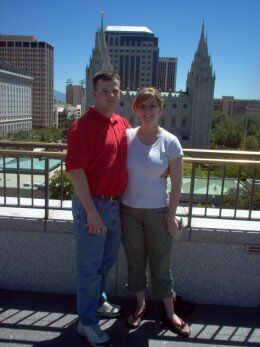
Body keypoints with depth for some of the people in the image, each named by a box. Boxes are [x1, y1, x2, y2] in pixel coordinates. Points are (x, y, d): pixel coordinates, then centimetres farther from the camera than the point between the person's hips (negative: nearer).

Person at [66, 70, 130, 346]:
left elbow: (129, 158, 23)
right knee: (90, 266, 6)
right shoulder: (82, 126, -16)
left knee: (107, 260, 23)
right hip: (92, 204, -8)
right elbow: (76, 170, -20)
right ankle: (87, 323, 25)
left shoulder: (123, 124, 8)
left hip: (115, 204, 8)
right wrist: (91, 211, -22)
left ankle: (98, 302, 46)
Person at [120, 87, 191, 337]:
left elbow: (176, 183, -5)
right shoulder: (127, 137, -3)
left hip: (157, 212, -2)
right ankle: (140, 305, 38)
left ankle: (170, 312, 31)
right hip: (129, 210, 2)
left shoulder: (170, 142, -8)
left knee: (161, 265, 10)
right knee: (135, 262, 16)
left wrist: (171, 215, -6)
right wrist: (116, 206, -1)